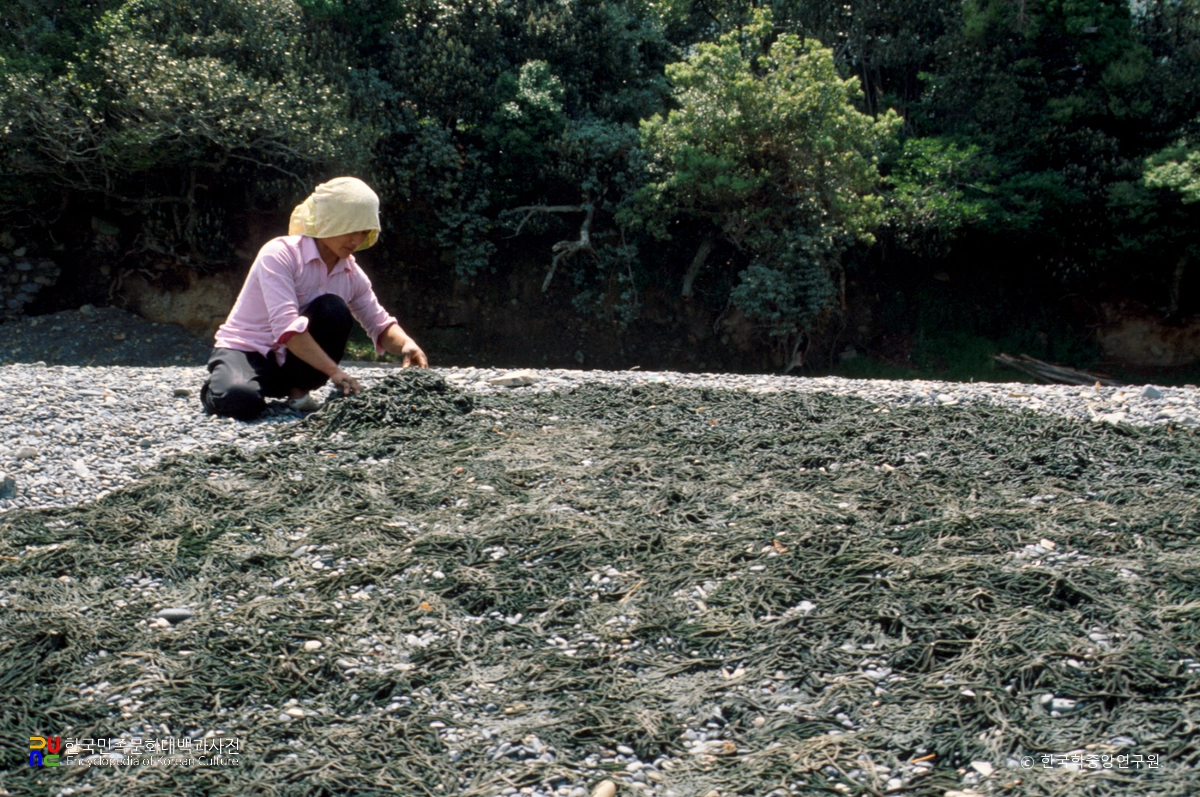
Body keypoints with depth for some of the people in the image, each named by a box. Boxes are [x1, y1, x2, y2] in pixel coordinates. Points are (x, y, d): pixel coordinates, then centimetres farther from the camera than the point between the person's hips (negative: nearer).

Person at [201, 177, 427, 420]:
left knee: (333, 309, -23)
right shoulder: (280, 254, -21)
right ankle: (218, 385, 0)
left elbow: (380, 324, 2)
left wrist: (406, 344, -23)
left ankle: (297, 390, -7)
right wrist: (334, 371, -40)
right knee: (240, 400, -38)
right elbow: (286, 326, -32)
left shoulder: (352, 274, -1)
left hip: (292, 363, 5)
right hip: (245, 351, -4)